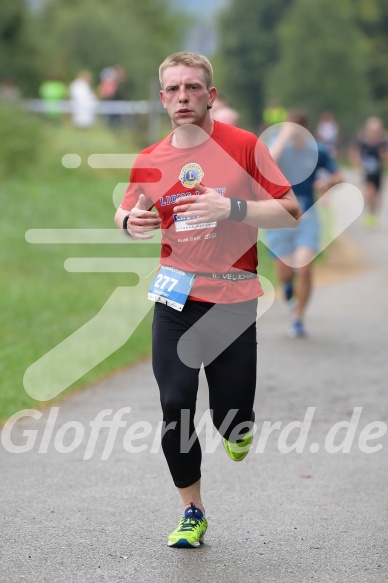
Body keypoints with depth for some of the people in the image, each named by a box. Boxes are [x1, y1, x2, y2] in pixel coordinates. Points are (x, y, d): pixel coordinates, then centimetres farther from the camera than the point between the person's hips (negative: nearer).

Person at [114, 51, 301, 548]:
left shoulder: (243, 147, -5)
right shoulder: (149, 161, 4)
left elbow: (290, 212, -6)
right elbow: (126, 214, 20)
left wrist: (232, 209, -21)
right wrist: (131, 222, -4)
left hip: (233, 301, -2)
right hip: (175, 298, 2)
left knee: (231, 416, -2)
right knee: (174, 405, -5)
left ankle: (236, 429, 38)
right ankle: (192, 513, 13)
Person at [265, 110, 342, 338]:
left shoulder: (318, 151, -3)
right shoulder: (279, 146, -8)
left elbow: (338, 177, 9)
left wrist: (329, 182, -13)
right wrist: (284, 136, -32)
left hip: (307, 217, 0)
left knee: (304, 268, -13)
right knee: (286, 273, 3)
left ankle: (298, 320, 6)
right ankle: (288, 286, 44)